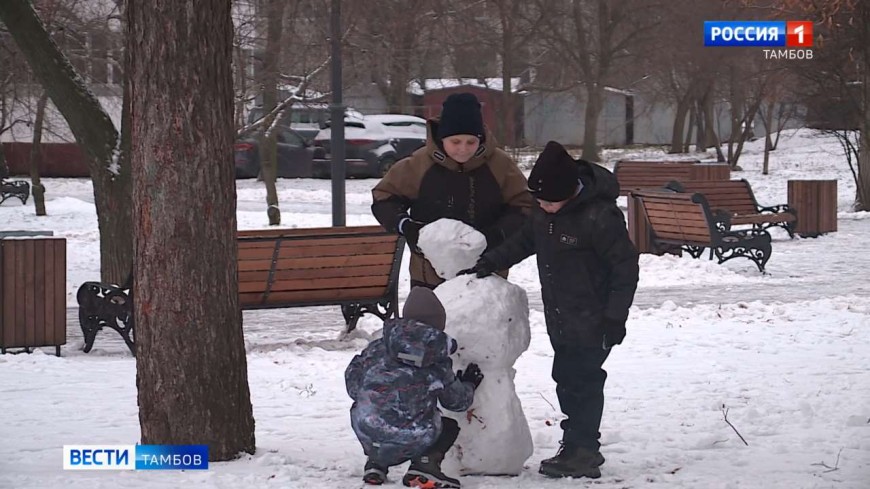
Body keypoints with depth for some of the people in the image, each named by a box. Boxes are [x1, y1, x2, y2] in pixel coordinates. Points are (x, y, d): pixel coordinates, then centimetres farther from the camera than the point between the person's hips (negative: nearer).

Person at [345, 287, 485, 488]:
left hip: (369, 440, 3)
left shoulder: (377, 349, 8)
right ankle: (426, 463, -1)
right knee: (450, 426, 28)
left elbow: (353, 387, 11)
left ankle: (375, 465, 17)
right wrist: (468, 385, 40)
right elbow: (457, 401, 17)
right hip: (410, 446, -3)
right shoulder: (439, 364, 3)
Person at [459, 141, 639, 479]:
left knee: (582, 381, -6)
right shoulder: (544, 212, 3)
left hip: (591, 321, -8)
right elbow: (525, 240, 22)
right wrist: (491, 262, 9)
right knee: (567, 379, 13)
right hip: (561, 321, 8)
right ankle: (578, 448, 23)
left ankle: (582, 452, 2)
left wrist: (615, 316, -15)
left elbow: (626, 266, -17)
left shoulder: (599, 216, -22)